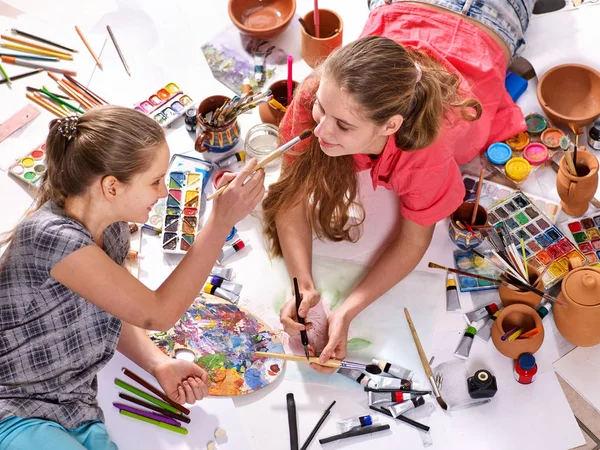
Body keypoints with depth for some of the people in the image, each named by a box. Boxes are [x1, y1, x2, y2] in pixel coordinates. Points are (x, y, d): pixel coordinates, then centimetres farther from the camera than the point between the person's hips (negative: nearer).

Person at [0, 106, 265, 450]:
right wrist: (222, 221, -26)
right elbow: (158, 314, -25)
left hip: (76, 412, 7)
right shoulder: (52, 237, -27)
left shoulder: (113, 227, -1)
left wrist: (160, 364, -7)